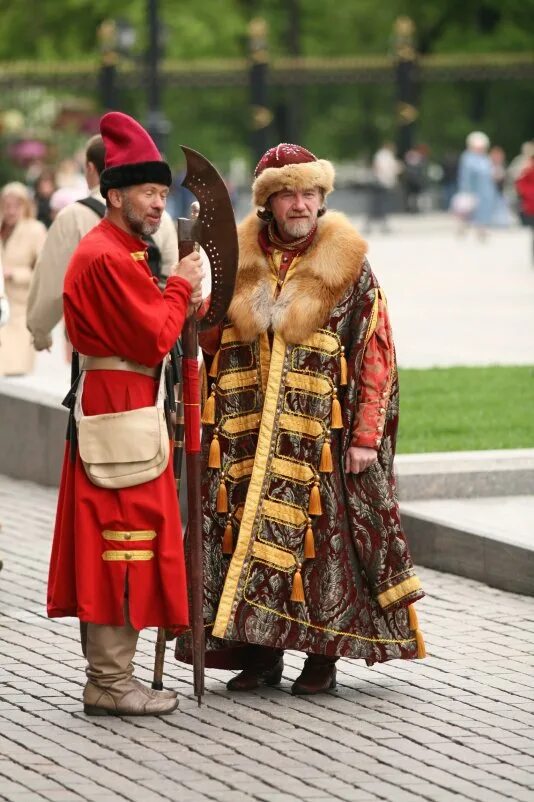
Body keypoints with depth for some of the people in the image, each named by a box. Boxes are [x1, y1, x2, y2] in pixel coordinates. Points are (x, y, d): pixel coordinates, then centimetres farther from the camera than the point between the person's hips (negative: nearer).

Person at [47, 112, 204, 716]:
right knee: (123, 536, -8)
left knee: (110, 544, 13)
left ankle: (106, 675, 18)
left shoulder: (120, 251, 18)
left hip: (113, 408, 11)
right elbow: (154, 340, -19)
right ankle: (111, 684, -5)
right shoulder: (108, 257, -17)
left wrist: (177, 299, 1)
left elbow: (143, 330, 17)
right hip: (120, 410, -11)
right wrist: (180, 289, -5)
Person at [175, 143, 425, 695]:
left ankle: (323, 655, 8)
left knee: (322, 536, -2)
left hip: (319, 440, -3)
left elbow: (375, 354, -4)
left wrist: (366, 436, -9)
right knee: (250, 534, 3)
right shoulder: (240, 261, 9)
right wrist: (199, 314, -1)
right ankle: (261, 651, 11)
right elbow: (212, 341, 21)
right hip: (246, 440, 3)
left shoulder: (349, 266, -1)